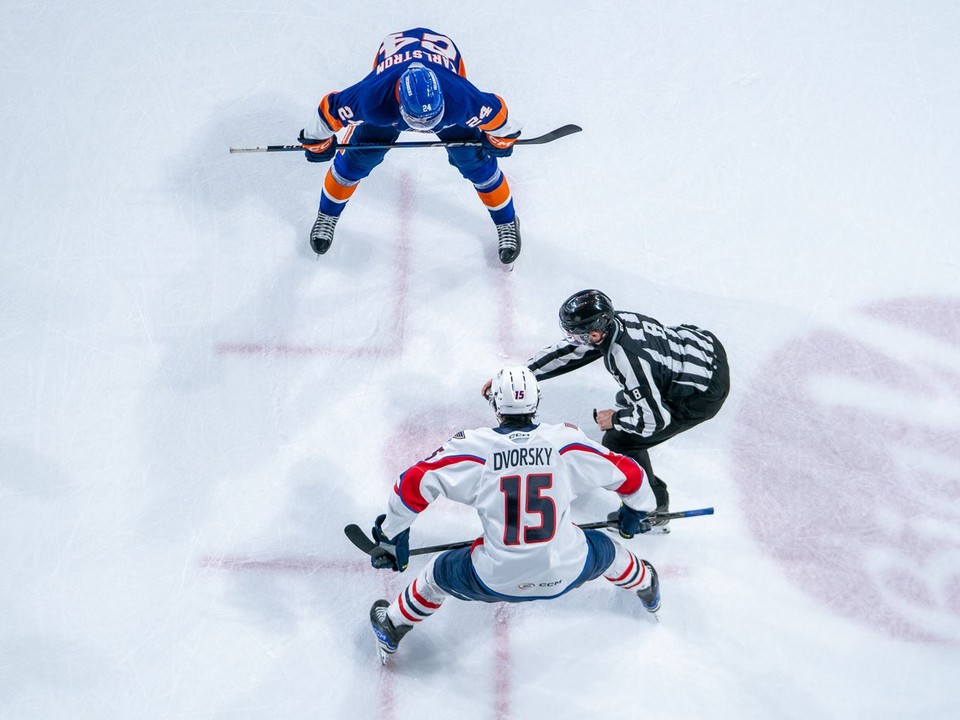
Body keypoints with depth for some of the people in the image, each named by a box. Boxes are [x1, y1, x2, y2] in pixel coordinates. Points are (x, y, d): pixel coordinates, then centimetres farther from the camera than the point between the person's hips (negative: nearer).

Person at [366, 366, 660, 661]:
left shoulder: (473, 446, -9)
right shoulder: (566, 440, -6)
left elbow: (413, 484, -9)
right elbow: (628, 473, 4)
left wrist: (391, 535, 6)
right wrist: (636, 510, 25)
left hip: (496, 580, -1)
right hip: (567, 572, 2)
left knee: (438, 574, 28)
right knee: (607, 550, 35)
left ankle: (392, 628, 47)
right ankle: (644, 586, 63)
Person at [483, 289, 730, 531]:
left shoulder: (627, 359, -32)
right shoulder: (611, 322, -8)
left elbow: (655, 419, -25)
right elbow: (566, 351, 5)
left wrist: (615, 419, -7)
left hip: (705, 392, -9)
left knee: (619, 443, -2)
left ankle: (653, 514, 14)